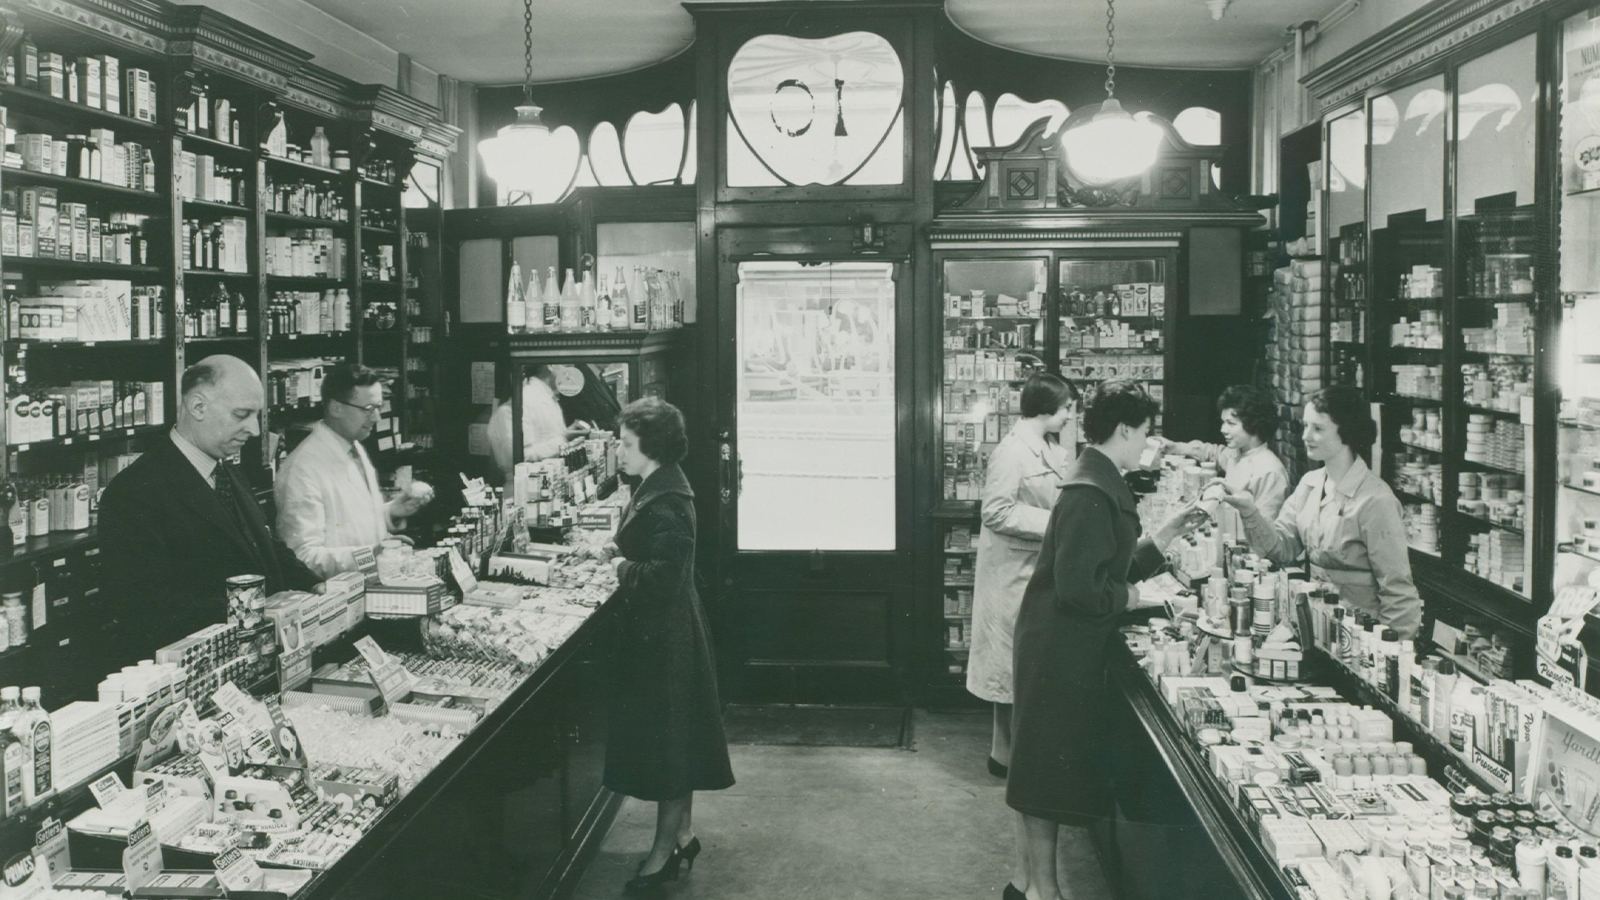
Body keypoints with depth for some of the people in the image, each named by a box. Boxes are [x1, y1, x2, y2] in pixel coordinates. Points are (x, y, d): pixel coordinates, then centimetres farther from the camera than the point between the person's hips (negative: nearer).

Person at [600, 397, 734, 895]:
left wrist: (625, 568, -13)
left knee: (667, 741, -2)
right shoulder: (657, 489, 10)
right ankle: (681, 833, 28)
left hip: (665, 634, -10)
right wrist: (622, 558, 4)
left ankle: (665, 850, 7)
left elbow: (663, 574, -27)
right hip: (665, 630, 10)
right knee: (674, 740, 17)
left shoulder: (665, 502, -21)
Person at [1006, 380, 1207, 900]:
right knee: (1051, 767, 1)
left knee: (1050, 770, 17)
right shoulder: (1091, 492, -21)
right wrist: (1133, 597, -12)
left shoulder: (1098, 482, 11)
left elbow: (1108, 568, 15)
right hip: (1060, 655, -10)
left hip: (1064, 650, 10)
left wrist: (1165, 535, 12)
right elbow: (1078, 587, -27)